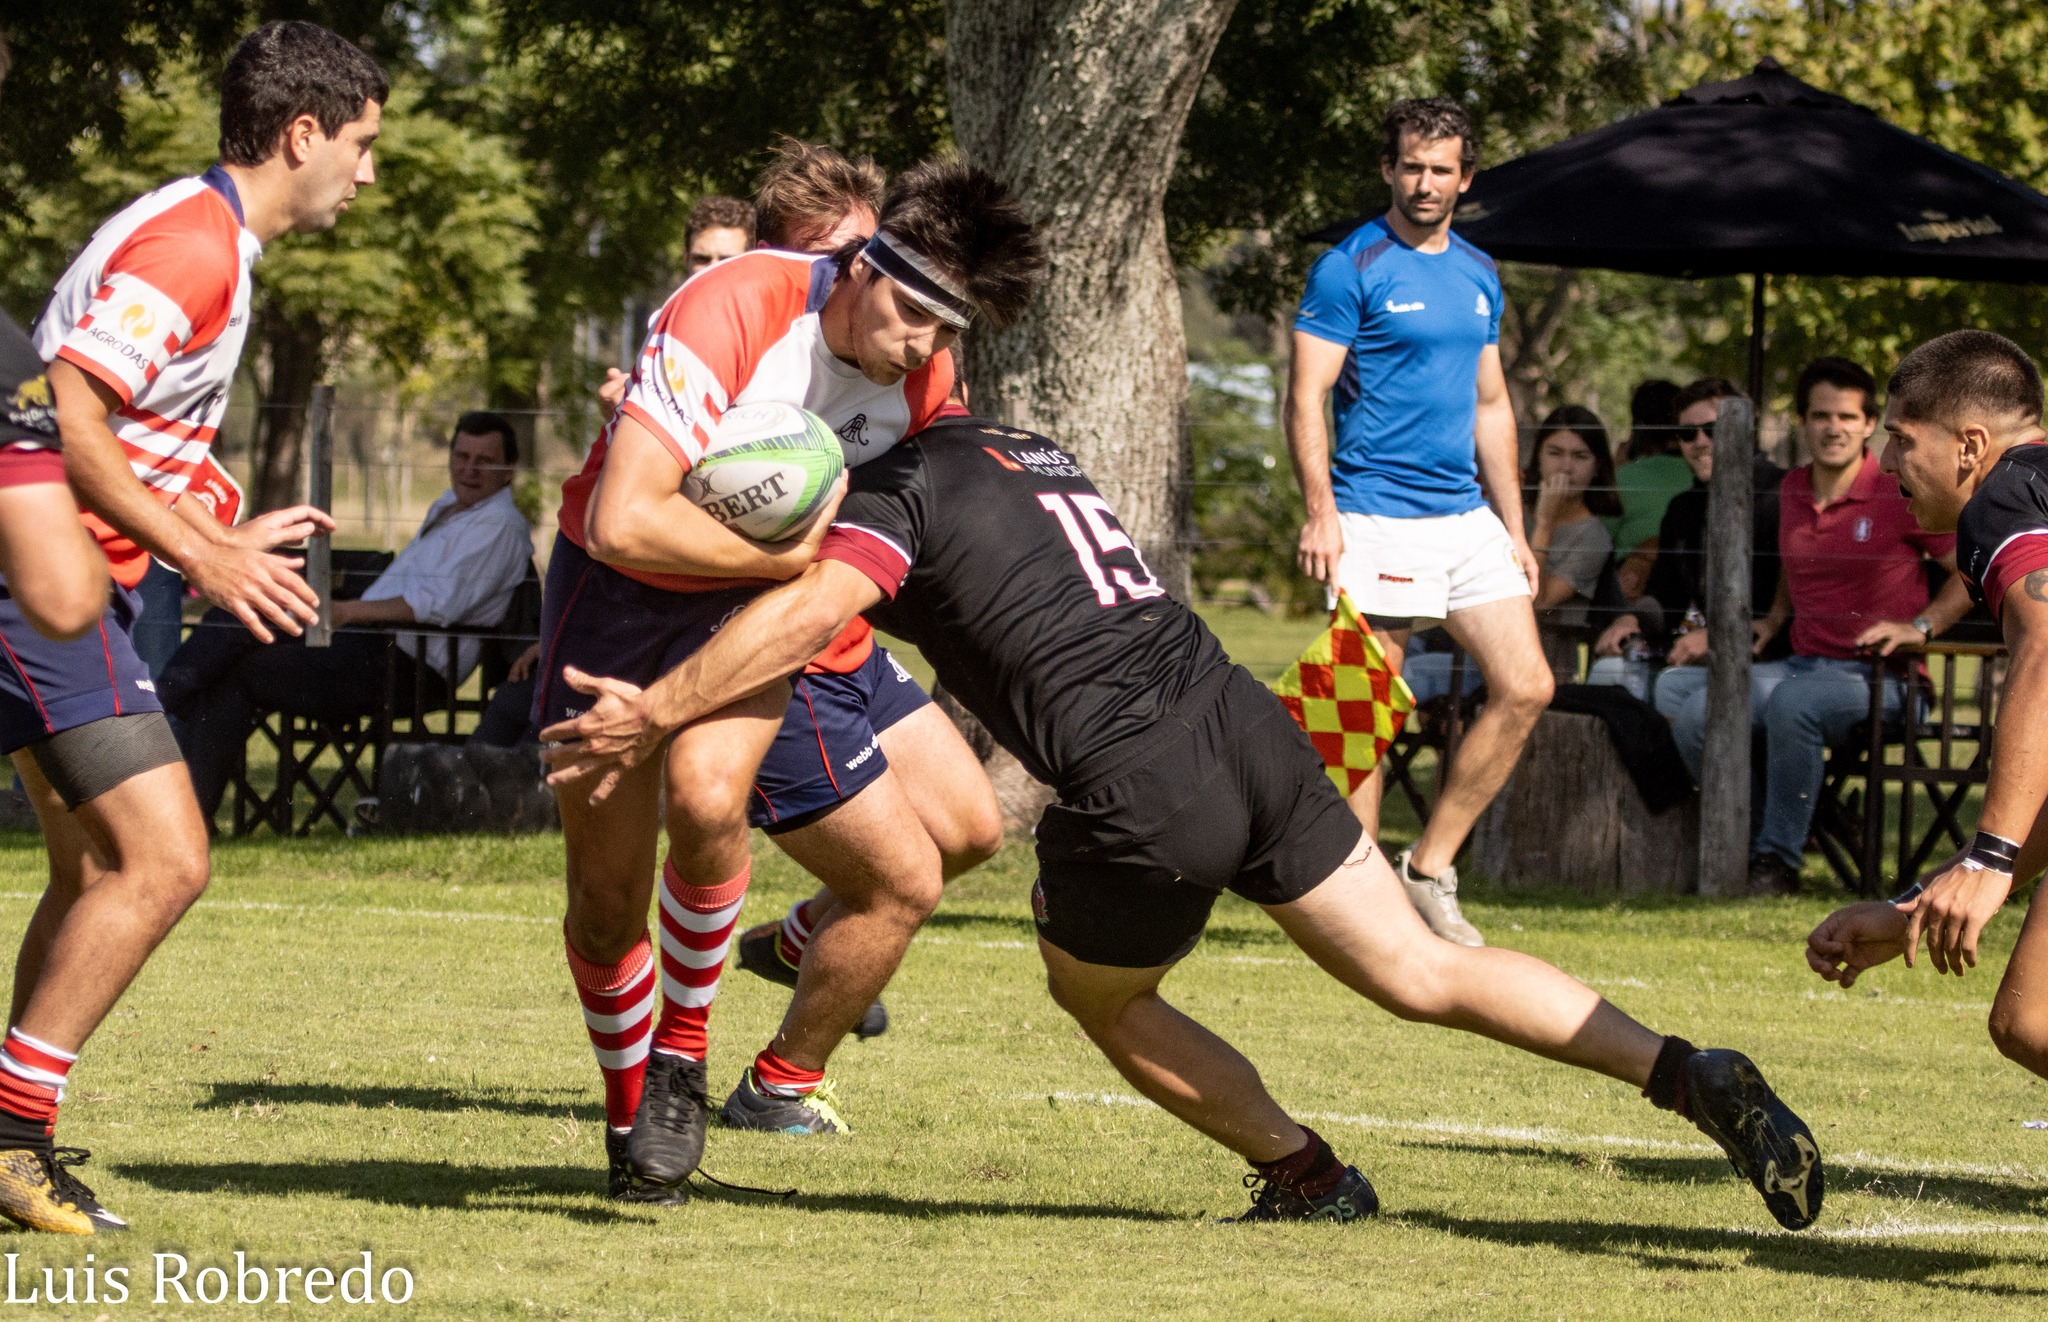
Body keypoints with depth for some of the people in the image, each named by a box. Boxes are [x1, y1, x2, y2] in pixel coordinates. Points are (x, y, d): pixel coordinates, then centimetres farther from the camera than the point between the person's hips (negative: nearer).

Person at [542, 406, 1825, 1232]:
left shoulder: (901, 491, 0)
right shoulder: (1021, 445, 25)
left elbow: (811, 609, -20)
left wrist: (653, 712, -15)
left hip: (1141, 791, -7)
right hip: (1246, 723, 7)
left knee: (1097, 994, 22)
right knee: (1424, 973, 11)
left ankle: (1309, 1175, 21)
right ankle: (1696, 1076, 2)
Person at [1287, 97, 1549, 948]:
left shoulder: (1479, 276, 15)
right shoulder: (1350, 270, -5)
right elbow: (1305, 398, -9)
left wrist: (1513, 527, 18)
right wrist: (1320, 512, -19)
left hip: (1467, 517, 7)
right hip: (1377, 518, -7)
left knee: (1525, 687, -1)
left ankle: (1430, 869, 8)